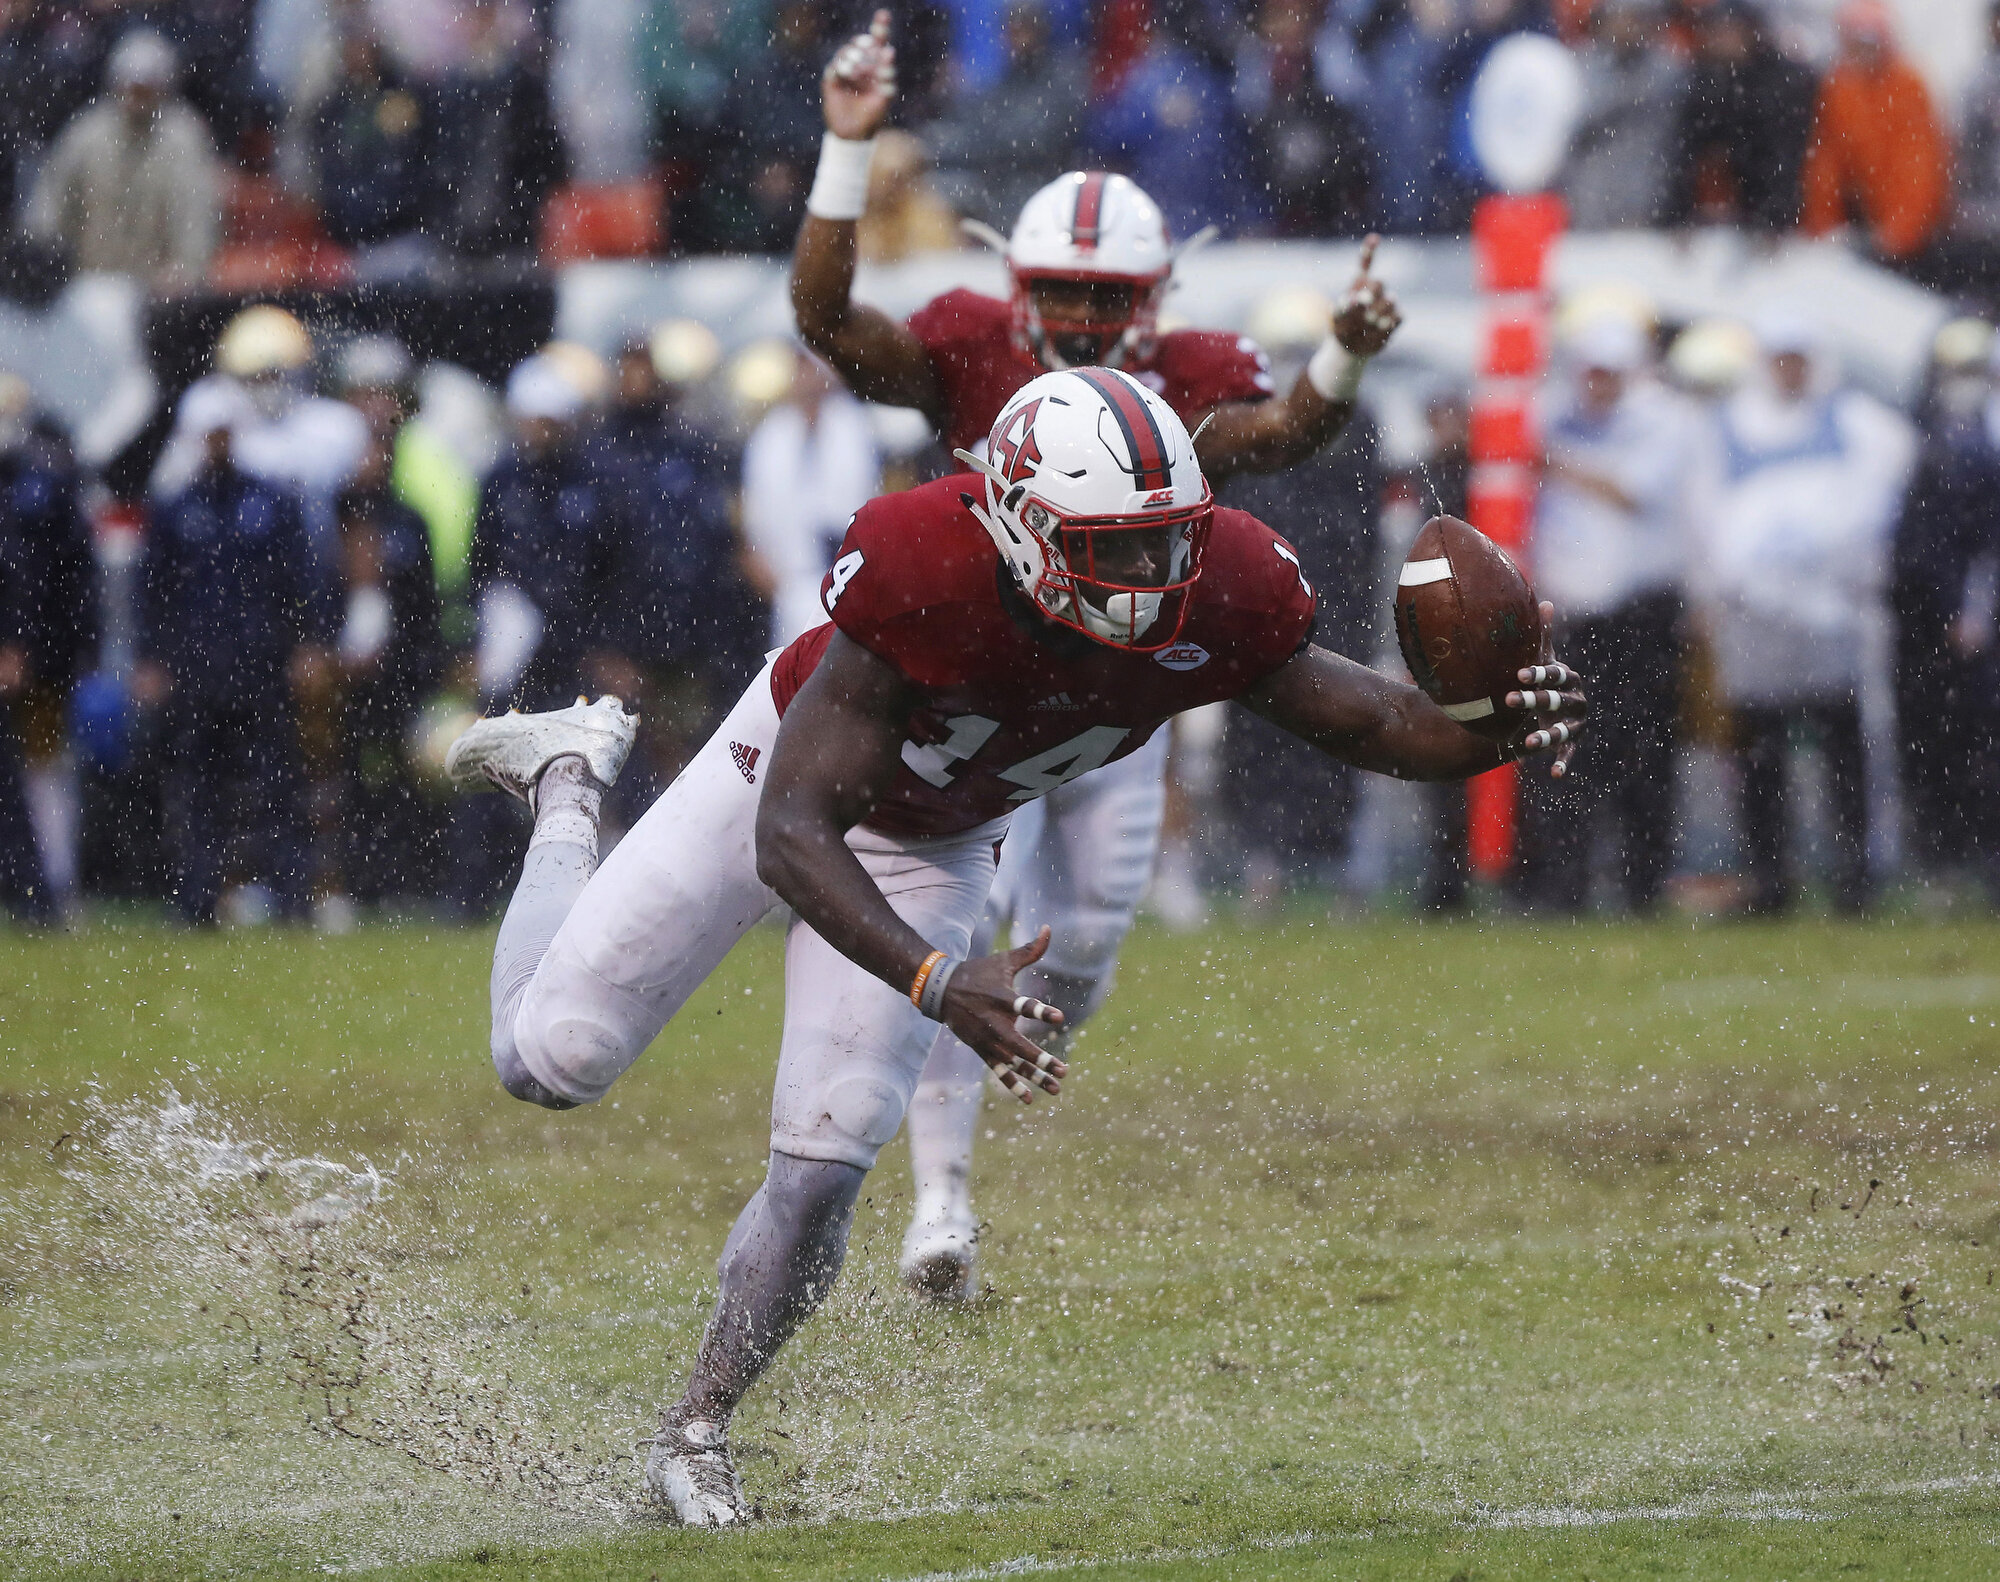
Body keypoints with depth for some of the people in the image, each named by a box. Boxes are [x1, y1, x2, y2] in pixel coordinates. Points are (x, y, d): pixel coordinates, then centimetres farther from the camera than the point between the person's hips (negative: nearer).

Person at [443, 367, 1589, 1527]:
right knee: (554, 1058, 1)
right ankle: (571, 780, 30)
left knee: (825, 1164, -6)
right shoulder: (924, 579, -44)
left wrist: (1503, 734, -34)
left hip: (935, 849, 3)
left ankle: (698, 1431, 16)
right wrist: (938, 985, -56)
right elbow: (791, 836, -42)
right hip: (791, 770, -3)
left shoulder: (1221, 596, -31)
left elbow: (1353, 717, -13)